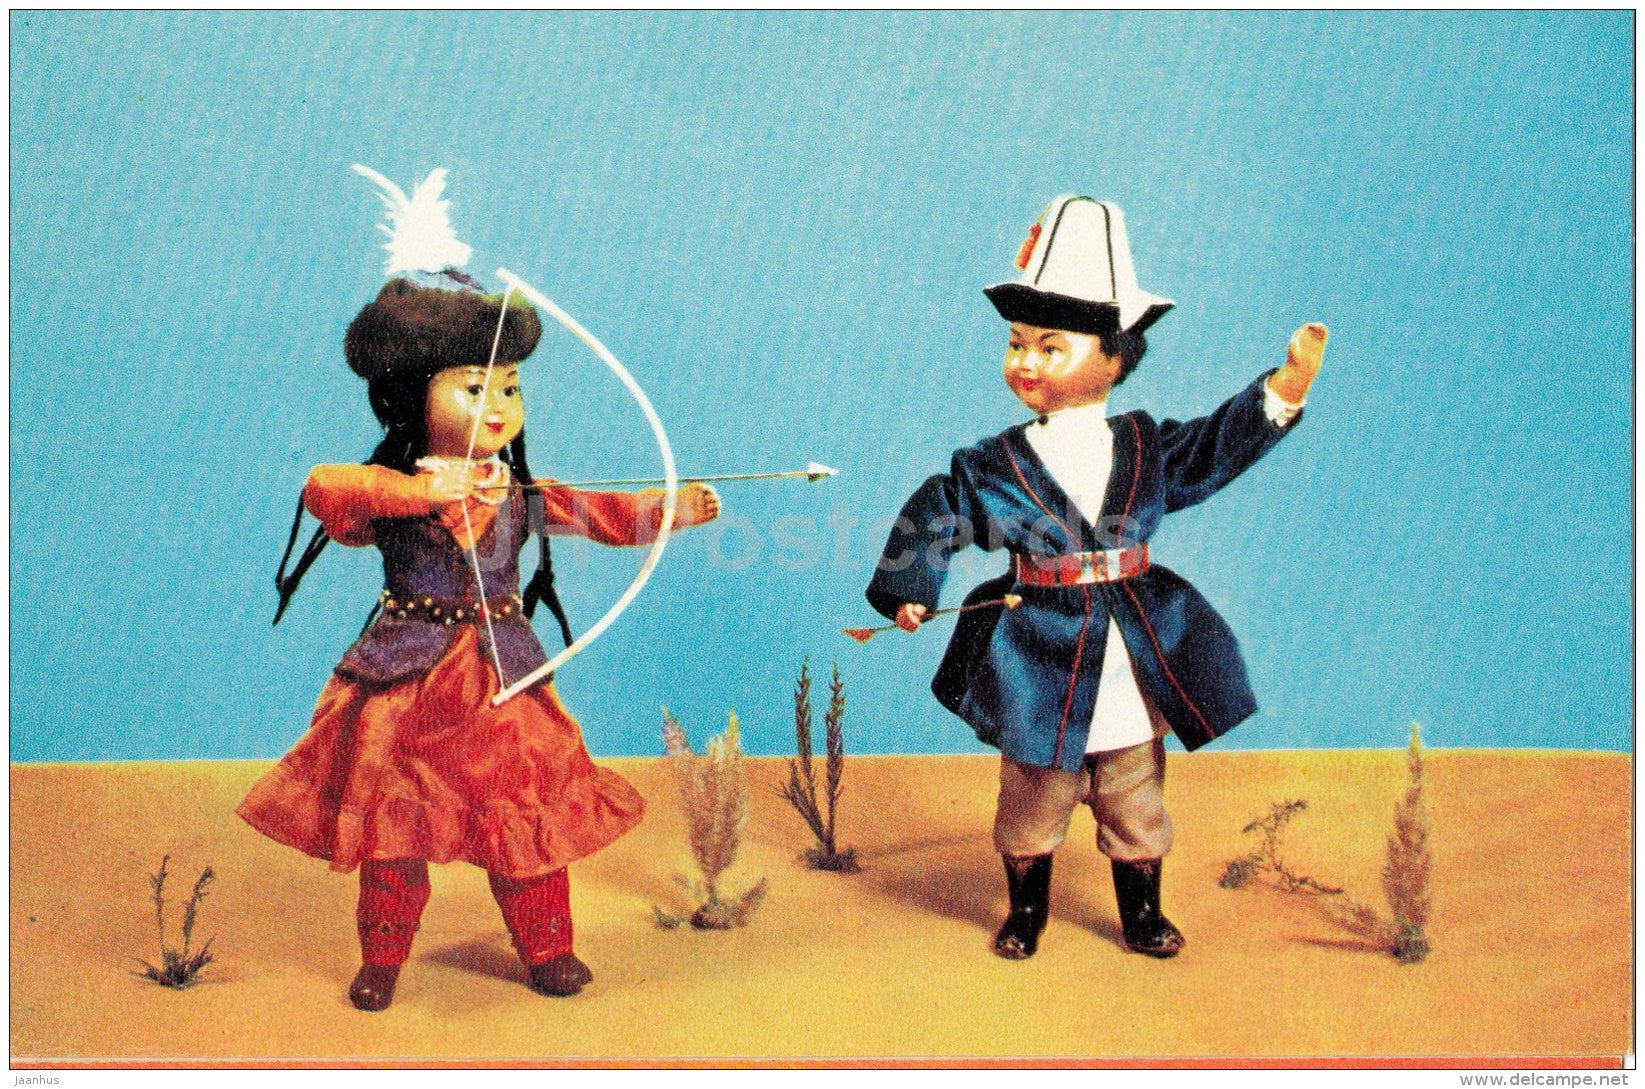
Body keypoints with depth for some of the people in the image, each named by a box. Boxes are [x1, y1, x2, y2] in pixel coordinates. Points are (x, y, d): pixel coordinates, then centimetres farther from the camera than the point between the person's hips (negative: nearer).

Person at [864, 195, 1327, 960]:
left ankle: (1142, 916, 35)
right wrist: (910, 590, -11)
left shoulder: (1147, 448, 1)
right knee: (1030, 812, 12)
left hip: (1133, 680, 2)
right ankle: (1025, 913, 33)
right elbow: (935, 514, 0)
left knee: (1137, 814, 15)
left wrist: (1285, 387, 0)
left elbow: (1214, 448, 9)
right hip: (1043, 678, -2)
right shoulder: (994, 466, -5)